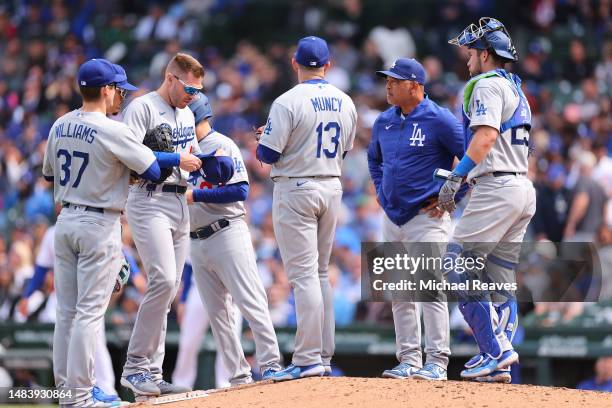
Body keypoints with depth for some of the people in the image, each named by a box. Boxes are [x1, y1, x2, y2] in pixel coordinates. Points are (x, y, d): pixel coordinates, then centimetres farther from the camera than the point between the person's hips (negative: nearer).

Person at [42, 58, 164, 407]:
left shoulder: (60, 127, 6)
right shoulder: (114, 132, -16)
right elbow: (153, 171, -11)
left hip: (65, 221, 7)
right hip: (100, 225, -7)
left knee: (67, 310, 10)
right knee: (90, 311, -5)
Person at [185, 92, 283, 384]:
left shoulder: (222, 146, -5)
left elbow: (240, 191, -15)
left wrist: (196, 195, -17)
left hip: (227, 236, -7)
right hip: (197, 243, 7)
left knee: (250, 302, -11)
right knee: (218, 313, 4)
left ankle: (270, 364, -10)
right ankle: (239, 377, 5)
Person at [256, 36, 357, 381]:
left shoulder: (289, 102, -14)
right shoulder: (345, 102, 5)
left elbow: (269, 154, -14)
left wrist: (260, 146, 9)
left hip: (296, 189, -6)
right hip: (332, 188, 6)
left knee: (303, 274, -7)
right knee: (320, 273, 15)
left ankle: (308, 359, -11)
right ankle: (324, 354, 16)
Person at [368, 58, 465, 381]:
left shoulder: (439, 120, -11)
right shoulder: (384, 122, 10)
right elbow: (374, 157, 30)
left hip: (427, 217, -7)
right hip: (392, 217, 7)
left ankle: (437, 362, -11)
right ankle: (409, 360, 14)